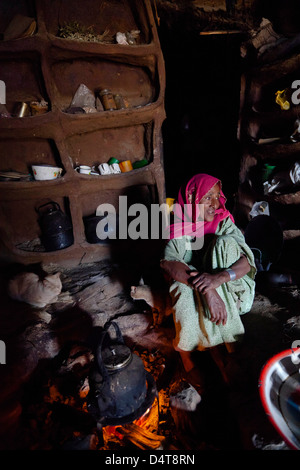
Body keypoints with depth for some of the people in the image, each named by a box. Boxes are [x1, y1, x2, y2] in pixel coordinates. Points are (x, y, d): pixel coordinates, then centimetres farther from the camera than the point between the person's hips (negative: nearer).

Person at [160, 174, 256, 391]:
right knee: (186, 286, -35)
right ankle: (187, 356, -11)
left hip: (226, 288, 1)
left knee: (226, 242, -24)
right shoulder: (181, 228, -10)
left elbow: (247, 261, -17)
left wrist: (221, 276, -39)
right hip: (188, 284, 0)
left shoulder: (225, 223, -5)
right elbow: (168, 263, -28)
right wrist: (206, 289, -42)